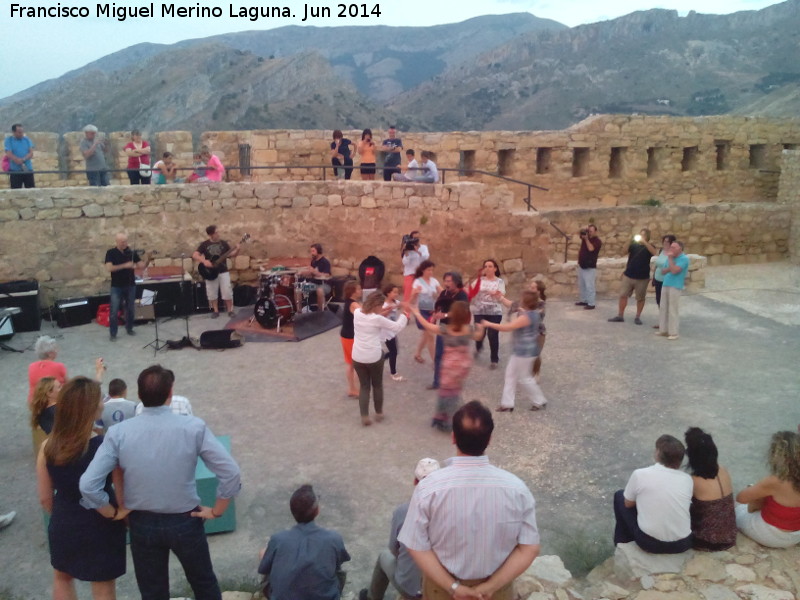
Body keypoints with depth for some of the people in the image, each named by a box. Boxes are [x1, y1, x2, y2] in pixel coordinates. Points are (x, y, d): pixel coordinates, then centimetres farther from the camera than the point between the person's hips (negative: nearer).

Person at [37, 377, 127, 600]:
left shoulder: (48, 447, -12)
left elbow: (45, 498, -1)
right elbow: (124, 498, -19)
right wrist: (116, 514, 1)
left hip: (63, 526, 4)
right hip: (101, 529, -3)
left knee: (62, 576, 32)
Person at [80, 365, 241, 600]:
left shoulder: (119, 433, -13)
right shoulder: (194, 427, -17)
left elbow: (88, 485, -15)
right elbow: (231, 473, -19)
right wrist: (216, 511, -5)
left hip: (142, 524, 2)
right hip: (185, 522, -1)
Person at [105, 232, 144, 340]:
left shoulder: (132, 252, 2)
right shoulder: (111, 253, -5)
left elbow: (141, 265, -3)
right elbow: (109, 268, -17)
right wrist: (125, 265, -25)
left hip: (130, 285, 3)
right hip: (116, 286, -3)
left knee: (130, 309, 12)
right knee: (114, 311, -3)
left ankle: (129, 328, 28)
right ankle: (113, 334, 4)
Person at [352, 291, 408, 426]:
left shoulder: (357, 312, -4)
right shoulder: (377, 319, -18)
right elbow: (397, 327, -8)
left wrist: (382, 311, 15)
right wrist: (405, 314, 3)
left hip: (357, 357, 4)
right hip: (374, 357, -4)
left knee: (364, 386, 16)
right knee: (377, 385, 19)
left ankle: (364, 416, 11)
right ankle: (379, 413, 32)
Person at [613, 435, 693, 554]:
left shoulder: (640, 474, -11)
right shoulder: (687, 479, -3)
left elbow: (628, 503, 4)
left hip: (649, 543, -3)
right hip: (683, 544, 3)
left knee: (619, 495, 21)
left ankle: (624, 542, 38)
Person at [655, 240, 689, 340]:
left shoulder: (684, 259, -10)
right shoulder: (671, 257, 16)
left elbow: (674, 270, -20)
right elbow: (663, 271, 16)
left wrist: (670, 259, -12)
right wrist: (669, 269, -5)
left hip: (675, 286, -8)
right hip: (665, 285, 8)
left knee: (673, 310, -6)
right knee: (663, 308, 11)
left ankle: (673, 333, -1)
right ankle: (663, 329, 21)